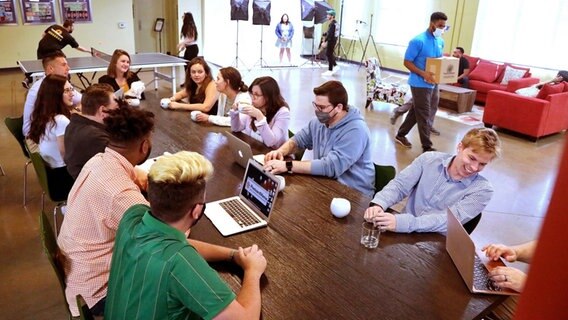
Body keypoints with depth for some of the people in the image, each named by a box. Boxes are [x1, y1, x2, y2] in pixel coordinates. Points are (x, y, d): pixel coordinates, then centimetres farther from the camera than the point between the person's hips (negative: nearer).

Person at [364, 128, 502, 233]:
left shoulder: (482, 190, -10)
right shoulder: (429, 159, -1)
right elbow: (399, 185, -4)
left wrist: (403, 223, -36)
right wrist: (379, 204, -27)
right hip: (403, 232, 2)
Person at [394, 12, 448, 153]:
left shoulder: (440, 42, 11)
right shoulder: (418, 41, -14)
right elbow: (407, 62, -14)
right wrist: (423, 74, -26)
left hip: (434, 84, 8)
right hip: (420, 84, -8)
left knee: (416, 111, 16)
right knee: (424, 116, -3)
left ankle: (401, 135, 30)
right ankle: (427, 147, 5)